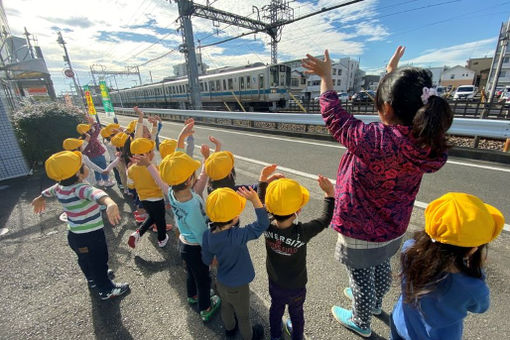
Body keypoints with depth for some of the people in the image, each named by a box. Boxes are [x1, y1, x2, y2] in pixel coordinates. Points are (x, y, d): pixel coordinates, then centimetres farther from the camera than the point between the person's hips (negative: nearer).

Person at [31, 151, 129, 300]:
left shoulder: (60, 187, -4)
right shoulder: (80, 188, -31)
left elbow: (50, 190, 22)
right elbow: (95, 193, -56)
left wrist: (40, 198, 44)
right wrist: (110, 203, -76)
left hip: (74, 235, 8)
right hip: (91, 236, -8)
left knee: (85, 260, 30)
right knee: (99, 262, 12)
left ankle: (93, 279, 55)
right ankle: (106, 290, 33)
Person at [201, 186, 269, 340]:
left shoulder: (207, 234, -20)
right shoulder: (237, 236, -41)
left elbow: (207, 260, -5)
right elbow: (262, 224, -43)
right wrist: (254, 199, -50)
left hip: (221, 282, 5)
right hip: (237, 287, -5)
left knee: (226, 306, 35)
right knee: (243, 315, 26)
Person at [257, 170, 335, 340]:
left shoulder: (267, 226, -29)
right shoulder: (302, 232, -38)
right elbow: (324, 219, -21)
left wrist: (262, 180, -5)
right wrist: (330, 194, -18)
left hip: (275, 284, 3)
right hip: (296, 288, -2)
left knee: (276, 309, 31)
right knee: (296, 313, 28)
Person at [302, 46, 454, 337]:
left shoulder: (376, 141, -37)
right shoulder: (427, 143, -14)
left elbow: (334, 116, -22)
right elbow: (401, 110, 5)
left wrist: (326, 76, -8)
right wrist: (392, 73, 16)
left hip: (361, 232, -7)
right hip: (393, 229, 7)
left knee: (361, 278, 20)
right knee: (381, 268, 32)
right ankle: (375, 303, 63)